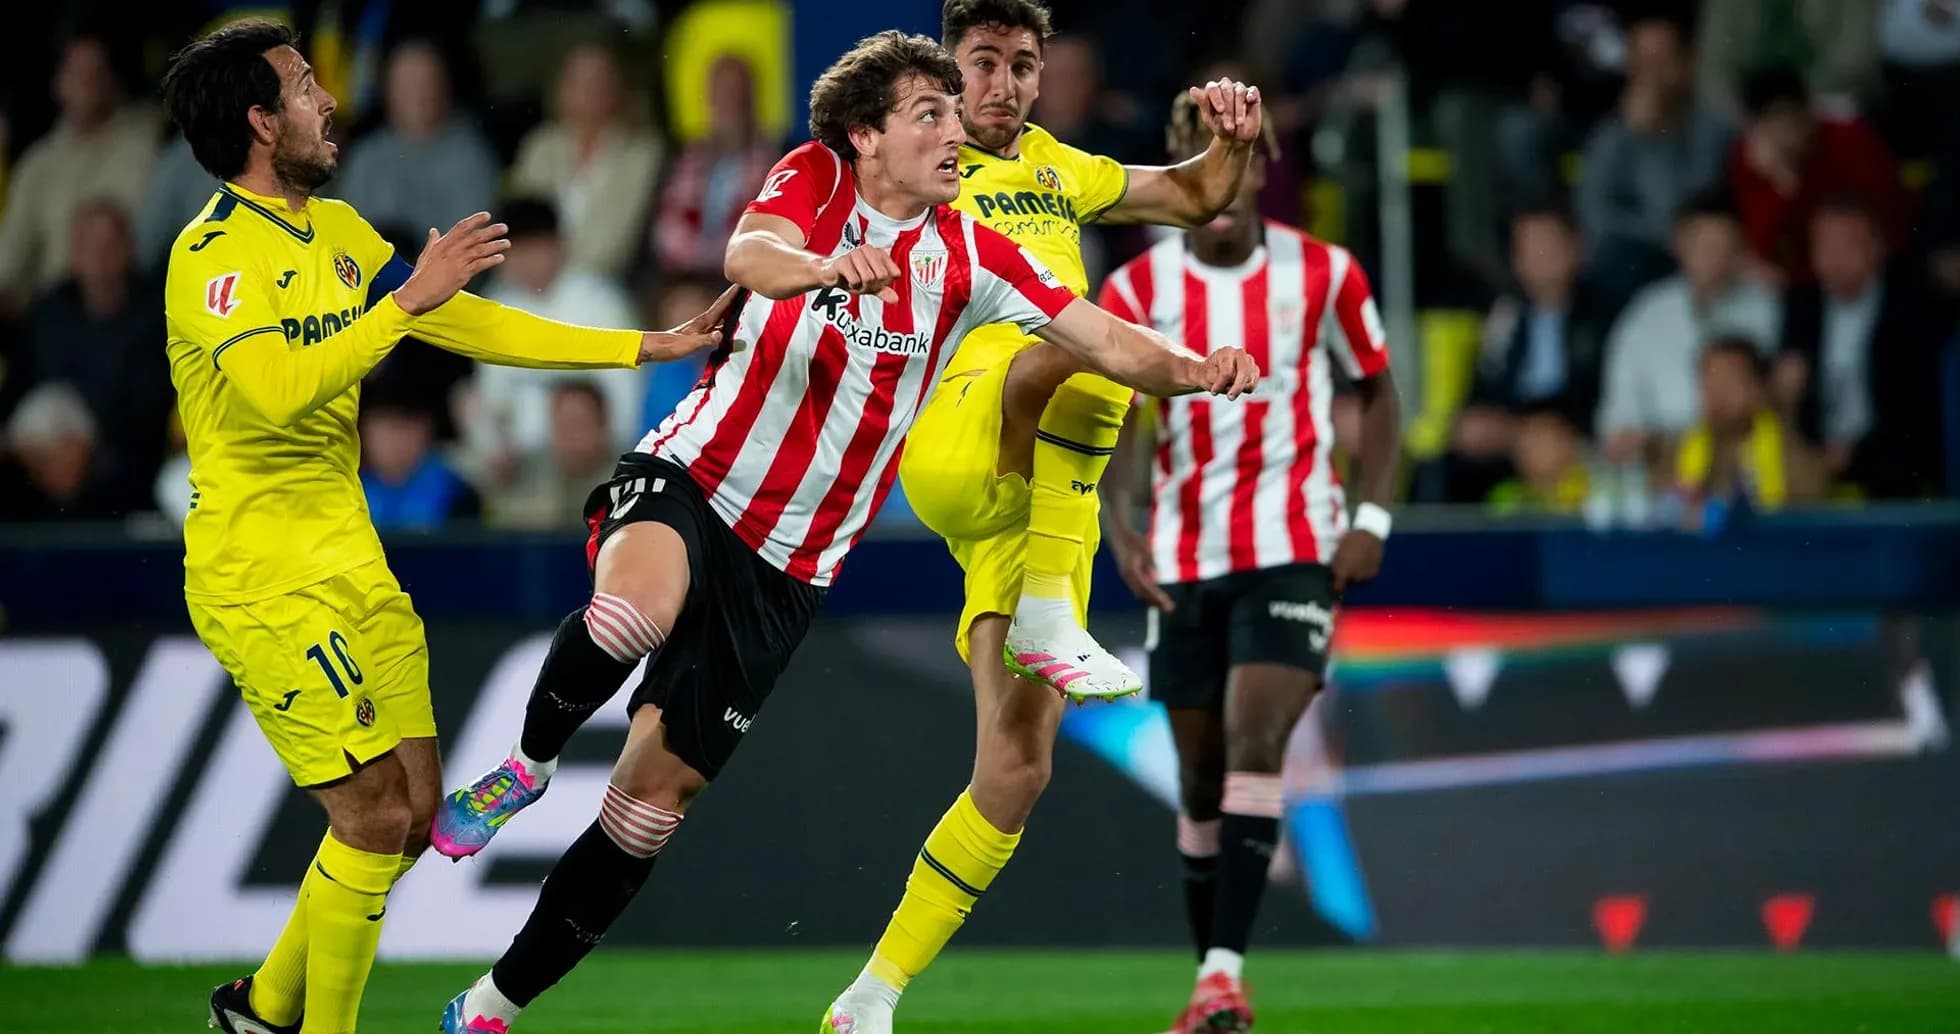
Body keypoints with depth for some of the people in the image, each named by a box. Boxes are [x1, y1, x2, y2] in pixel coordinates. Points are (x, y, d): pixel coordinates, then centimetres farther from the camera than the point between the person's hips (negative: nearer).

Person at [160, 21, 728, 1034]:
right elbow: (279, 392, -31)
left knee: (413, 814, 8)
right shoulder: (212, 255, -16)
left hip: (352, 562, 9)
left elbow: (474, 326, 16)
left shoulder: (336, 230, 11)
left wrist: (652, 346, 15)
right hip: (262, 579, -9)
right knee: (375, 815, -11)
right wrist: (409, 298, -31)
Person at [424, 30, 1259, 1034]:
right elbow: (749, 254, -29)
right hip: (687, 479, -3)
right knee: (637, 611, -40)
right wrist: (827, 268, -51)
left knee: (657, 793, 2)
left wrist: (1193, 369, -25)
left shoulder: (969, 256, 1)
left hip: (785, 568, 3)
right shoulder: (815, 180, -7)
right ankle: (525, 768, -11)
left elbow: (1107, 343, -3)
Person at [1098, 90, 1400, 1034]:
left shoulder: (1323, 275, -1)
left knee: (1254, 745, -19)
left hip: (1292, 548, -2)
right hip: (1183, 557, 2)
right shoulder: (1137, 290, -1)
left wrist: (1372, 516, -2)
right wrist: (1116, 523, -22)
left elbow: (1376, 395, 10)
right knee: (1201, 775, 7)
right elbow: (1111, 424, -4)